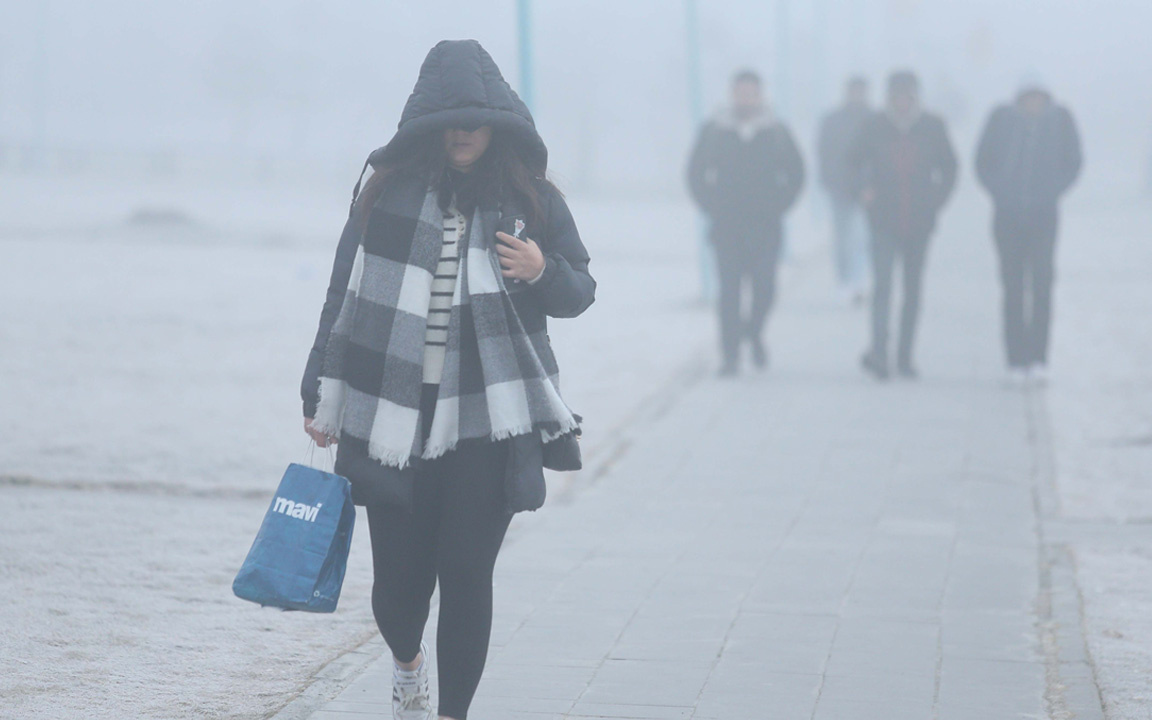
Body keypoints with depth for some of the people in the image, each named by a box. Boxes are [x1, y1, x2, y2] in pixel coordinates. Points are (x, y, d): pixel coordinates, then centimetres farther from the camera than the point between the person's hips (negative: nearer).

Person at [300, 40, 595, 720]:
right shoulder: (388, 191, 3)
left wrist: (544, 272, -11)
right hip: (392, 421, 1)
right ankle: (409, 663, 39)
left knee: (466, 574, -6)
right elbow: (346, 295, 9)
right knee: (399, 579, 5)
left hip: (489, 422, -1)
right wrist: (323, 398, 8)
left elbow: (580, 291, 13)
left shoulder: (532, 200, 4)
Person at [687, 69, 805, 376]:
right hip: (726, 226, 0)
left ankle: (754, 330, 24)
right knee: (729, 290, -4)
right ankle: (730, 355, 1)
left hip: (765, 226, 0)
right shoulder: (714, 132, 4)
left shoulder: (776, 132, 5)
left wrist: (778, 207, 3)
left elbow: (796, 174, 12)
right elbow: (696, 173, 11)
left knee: (764, 287, -7)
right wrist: (712, 208, 3)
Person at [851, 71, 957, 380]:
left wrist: (936, 201, 4)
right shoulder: (875, 127, 0)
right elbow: (857, 162, 15)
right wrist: (865, 190, 1)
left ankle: (905, 357, 14)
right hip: (884, 221, -2)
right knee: (882, 283, -15)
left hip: (919, 223, 2)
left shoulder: (932, 127, 2)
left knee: (913, 288, 7)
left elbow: (949, 167, 13)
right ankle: (878, 350, -23)